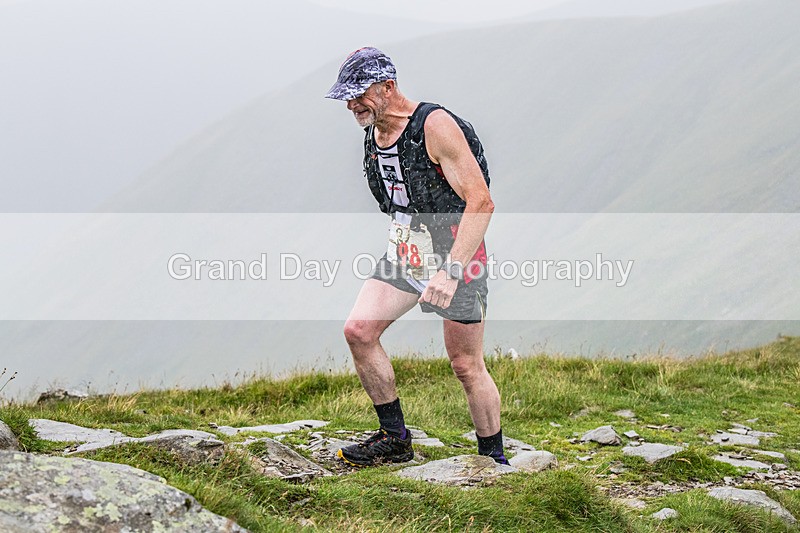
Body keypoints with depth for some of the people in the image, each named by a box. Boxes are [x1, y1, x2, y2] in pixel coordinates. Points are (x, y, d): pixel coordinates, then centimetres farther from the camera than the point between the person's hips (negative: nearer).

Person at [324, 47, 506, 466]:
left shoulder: (435, 125, -20)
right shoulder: (373, 134, 4)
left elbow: (481, 202, -25)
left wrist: (450, 271, -32)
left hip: (458, 256, -7)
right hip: (405, 253, 7)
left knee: (466, 366, -2)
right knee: (359, 330, -10)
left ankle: (495, 462, 14)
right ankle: (395, 439, 3)